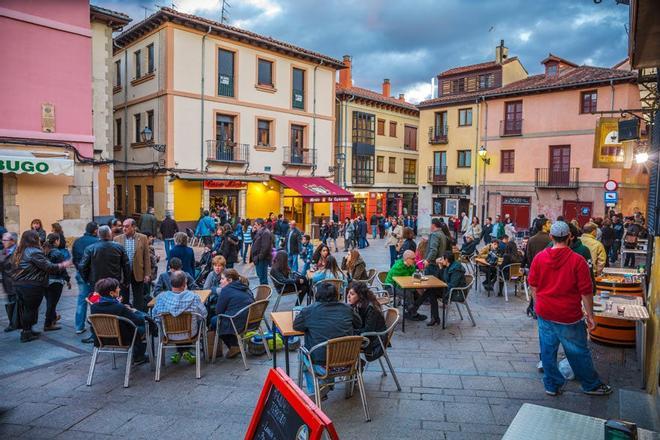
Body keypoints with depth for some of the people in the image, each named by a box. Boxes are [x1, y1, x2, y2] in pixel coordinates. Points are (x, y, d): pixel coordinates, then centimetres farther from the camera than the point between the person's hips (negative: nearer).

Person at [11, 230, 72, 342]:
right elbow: (48, 267, -18)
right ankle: (26, 334, 7)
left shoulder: (18, 252, 13)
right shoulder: (35, 252, -15)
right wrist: (63, 265, -7)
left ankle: (26, 331, 24)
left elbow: (14, 269, 18)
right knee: (31, 309, 1)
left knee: (24, 309, 16)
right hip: (31, 286, -8)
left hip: (18, 284, 8)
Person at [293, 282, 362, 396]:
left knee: (304, 352, 26)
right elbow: (358, 324, 15)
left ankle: (314, 392, 22)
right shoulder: (347, 308, 0)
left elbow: (296, 326, 5)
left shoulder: (309, 310, -9)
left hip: (322, 366, -3)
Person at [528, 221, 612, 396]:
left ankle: (551, 385, 24)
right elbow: (586, 291, -11)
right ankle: (591, 385, 31)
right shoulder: (577, 260, -14)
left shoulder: (539, 257, -5)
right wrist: (590, 315, -1)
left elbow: (533, 284, 5)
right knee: (578, 352, 13)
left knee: (548, 350, 13)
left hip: (545, 312, 3)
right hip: (569, 315, -3)